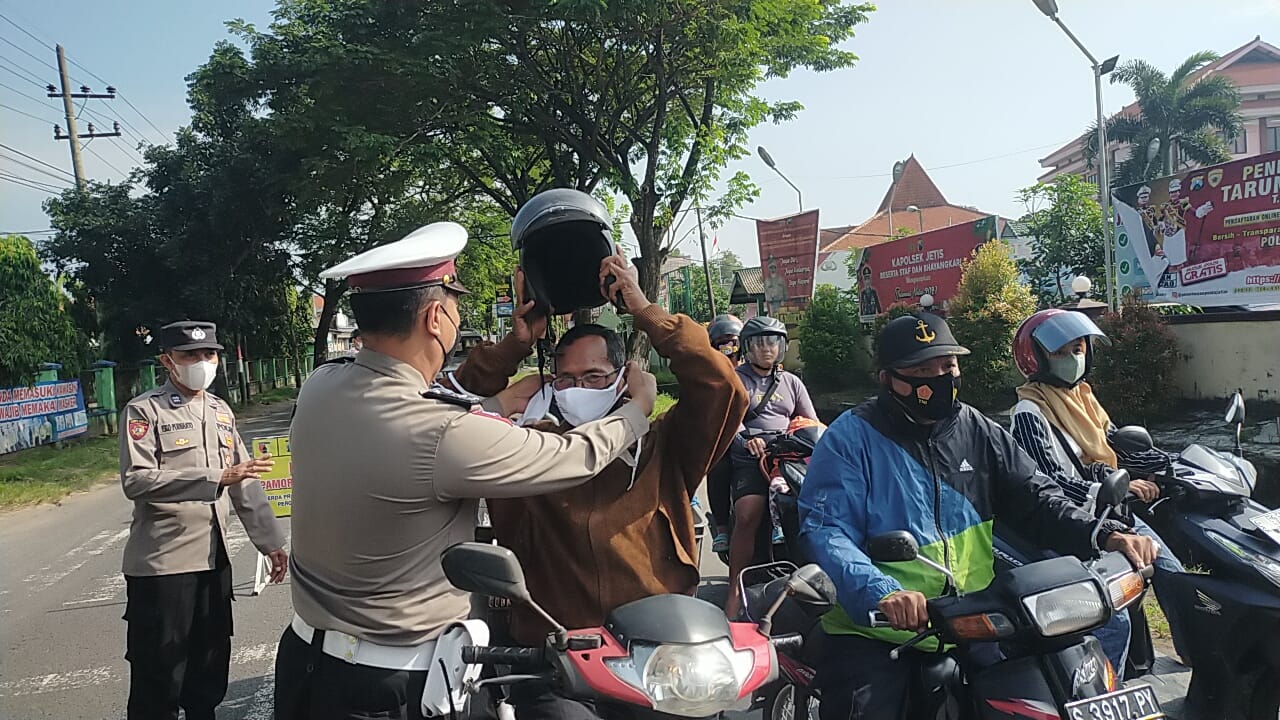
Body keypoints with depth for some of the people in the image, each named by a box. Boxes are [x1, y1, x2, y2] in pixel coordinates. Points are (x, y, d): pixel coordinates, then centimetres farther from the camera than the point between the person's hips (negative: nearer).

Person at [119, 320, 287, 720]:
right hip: (162, 562, -6)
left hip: (215, 557, 6)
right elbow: (135, 480, -19)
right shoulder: (143, 411, -7)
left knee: (211, 669, 16)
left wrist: (270, 540, 11)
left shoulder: (221, 410, 11)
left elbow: (245, 482, 13)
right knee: (158, 676, 5)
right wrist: (217, 478, -26)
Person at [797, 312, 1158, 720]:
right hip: (874, 630, -4)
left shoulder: (979, 433, 10)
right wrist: (881, 593, -34)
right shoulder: (851, 437, -8)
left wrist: (1104, 534, -11)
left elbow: (1035, 499, 8)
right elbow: (825, 530, -18)